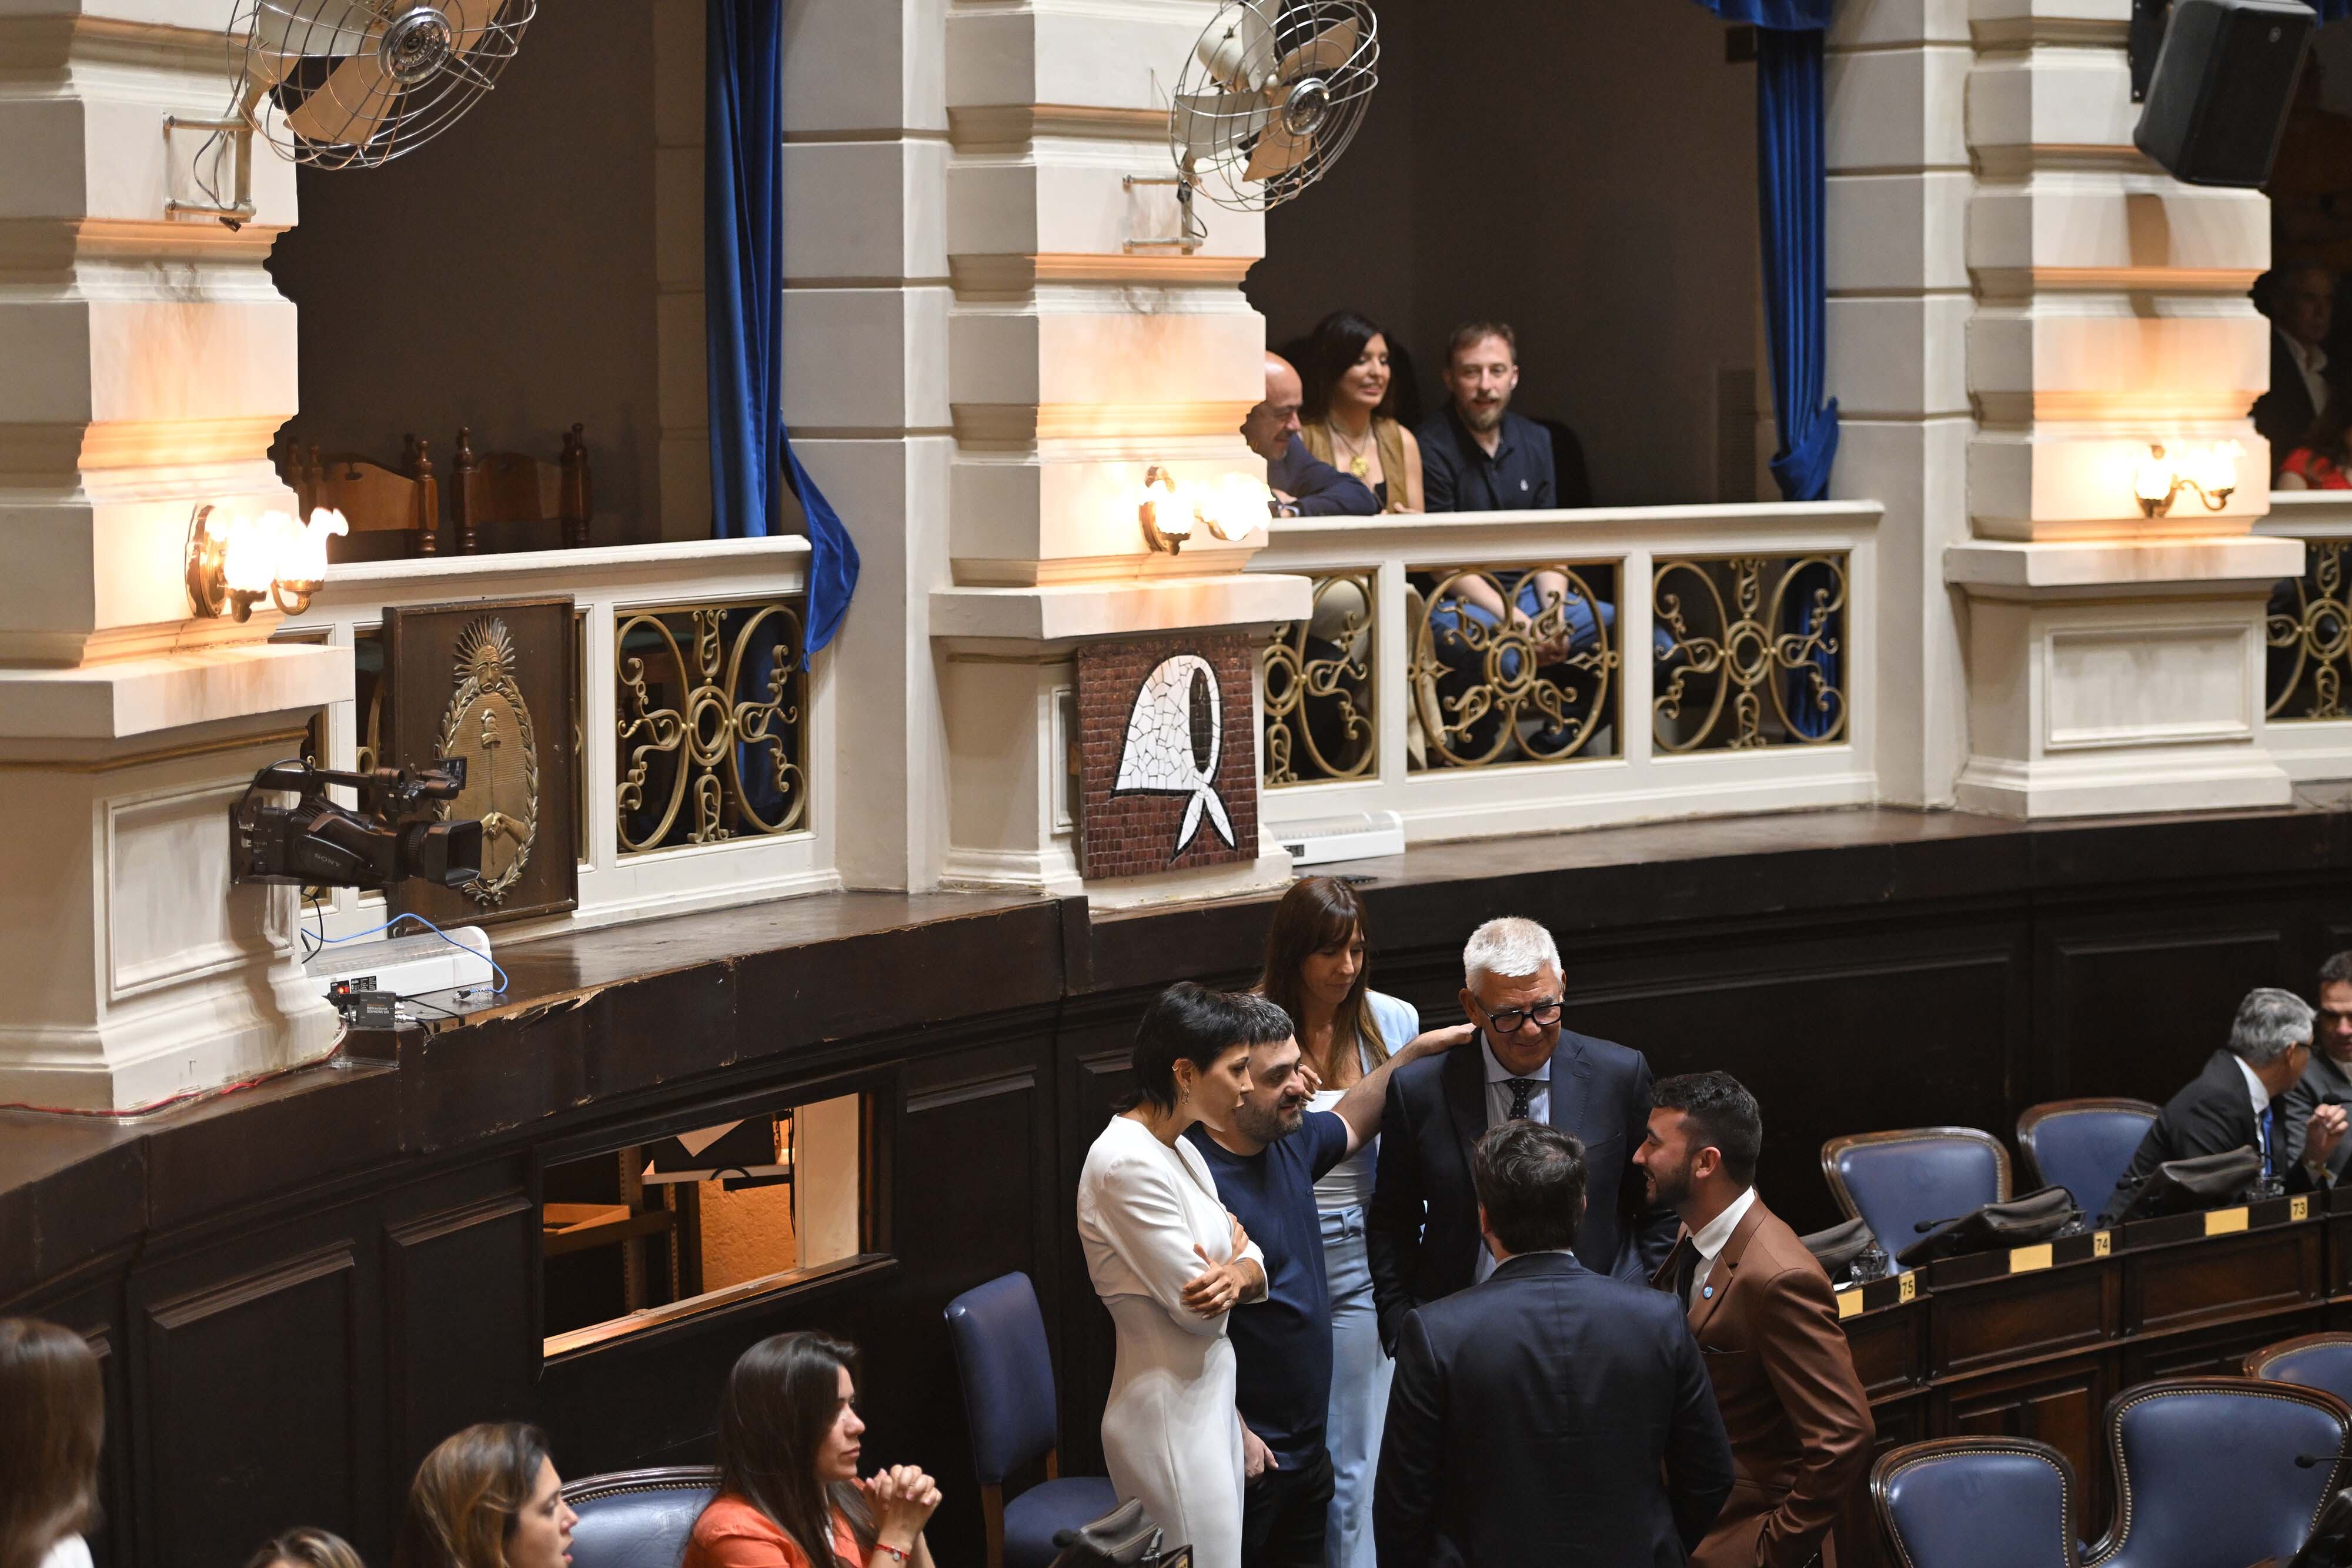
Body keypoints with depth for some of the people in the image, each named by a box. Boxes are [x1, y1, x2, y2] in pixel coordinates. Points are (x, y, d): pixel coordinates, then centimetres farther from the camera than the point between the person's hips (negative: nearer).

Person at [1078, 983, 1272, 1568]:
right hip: (1172, 1422, -9)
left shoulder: (1178, 1150, 11)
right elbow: (1194, 1309, -18)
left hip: (1209, 1405, 9)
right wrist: (1235, 1254, 3)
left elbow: (1251, 1260, 12)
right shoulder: (1128, 1163, -19)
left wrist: (1237, 1276, -13)